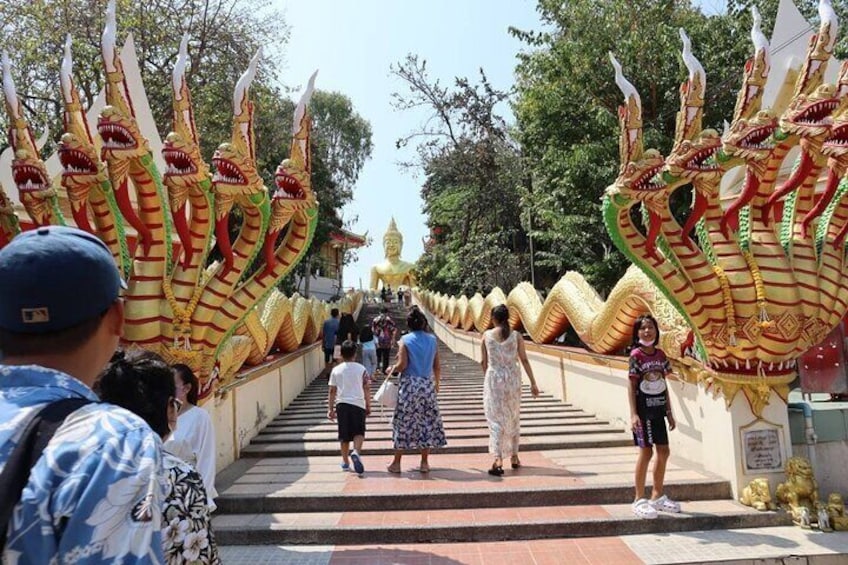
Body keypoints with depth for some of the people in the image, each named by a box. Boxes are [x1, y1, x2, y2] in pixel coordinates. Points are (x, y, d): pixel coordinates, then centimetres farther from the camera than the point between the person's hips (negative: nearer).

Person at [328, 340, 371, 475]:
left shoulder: (336, 370, 3)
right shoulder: (361, 369, 0)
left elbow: (332, 391, 2)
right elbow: (366, 389, 1)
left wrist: (330, 409, 8)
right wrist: (368, 406, 10)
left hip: (342, 404, 2)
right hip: (358, 404, -2)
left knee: (344, 435, 11)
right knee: (359, 432, 4)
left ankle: (345, 462, 17)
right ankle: (356, 452, -22)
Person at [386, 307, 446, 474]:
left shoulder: (405, 340, -6)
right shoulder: (432, 340, 3)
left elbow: (402, 364, -13)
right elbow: (437, 367, 6)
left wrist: (392, 370, 6)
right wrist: (436, 384, 19)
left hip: (409, 385, -2)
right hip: (428, 385, 3)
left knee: (404, 422, 6)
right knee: (428, 422, 10)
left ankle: (396, 463, 14)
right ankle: (425, 463, 15)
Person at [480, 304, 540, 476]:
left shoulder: (487, 335, -3)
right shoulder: (516, 335, -3)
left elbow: (483, 361, 3)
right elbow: (524, 360, -3)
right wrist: (533, 383, 3)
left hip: (494, 378, -1)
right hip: (513, 379, 2)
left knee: (496, 419, 0)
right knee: (513, 418, 17)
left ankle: (498, 459, -13)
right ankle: (514, 457, 26)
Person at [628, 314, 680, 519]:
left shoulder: (661, 355, 7)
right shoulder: (636, 355, -10)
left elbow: (664, 385, 12)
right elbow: (632, 386, -11)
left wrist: (669, 412, 12)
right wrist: (633, 414, -17)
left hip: (658, 410, 7)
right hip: (643, 410, -6)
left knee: (664, 452, 11)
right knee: (646, 452, -3)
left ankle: (657, 496, 26)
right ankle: (639, 500, 8)